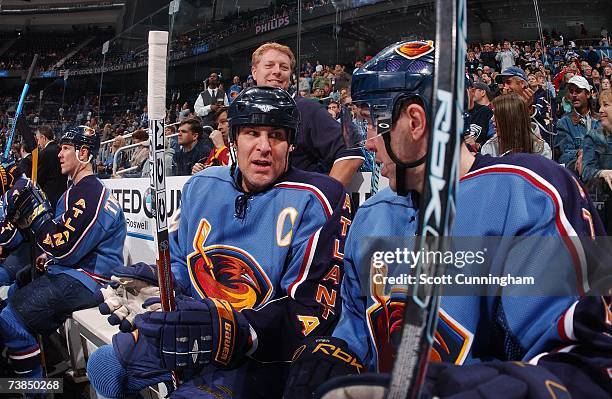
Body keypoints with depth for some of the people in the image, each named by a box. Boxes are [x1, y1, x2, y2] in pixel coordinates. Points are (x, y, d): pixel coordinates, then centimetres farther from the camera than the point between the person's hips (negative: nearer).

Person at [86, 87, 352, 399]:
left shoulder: (316, 200, -17)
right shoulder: (201, 185, 3)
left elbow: (309, 313, -21)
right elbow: (179, 260, 17)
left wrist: (234, 330, -35)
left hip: (259, 355, -6)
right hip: (193, 329, 6)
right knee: (106, 367, 5)